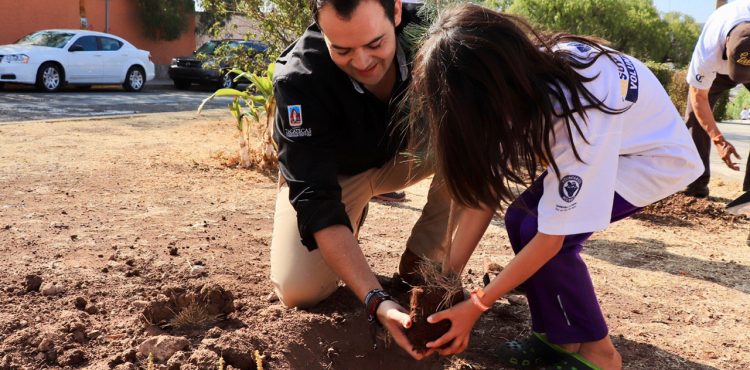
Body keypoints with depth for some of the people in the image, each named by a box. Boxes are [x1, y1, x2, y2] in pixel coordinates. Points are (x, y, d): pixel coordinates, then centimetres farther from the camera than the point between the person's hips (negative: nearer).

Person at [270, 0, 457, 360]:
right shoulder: (299, 78, -34)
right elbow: (316, 201, -34)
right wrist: (376, 300, -45)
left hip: (407, 153, 2)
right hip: (331, 170, -1)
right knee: (299, 291, -18)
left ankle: (422, 262, -8)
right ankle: (346, 226, 14)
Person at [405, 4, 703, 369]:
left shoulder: (576, 111, -40)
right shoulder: (518, 80, -20)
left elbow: (551, 239, -31)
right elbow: (484, 189, -14)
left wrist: (476, 306, -24)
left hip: (655, 153, -7)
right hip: (604, 142, 7)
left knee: (537, 228, -22)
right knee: (522, 219, -9)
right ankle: (559, 336, 9)